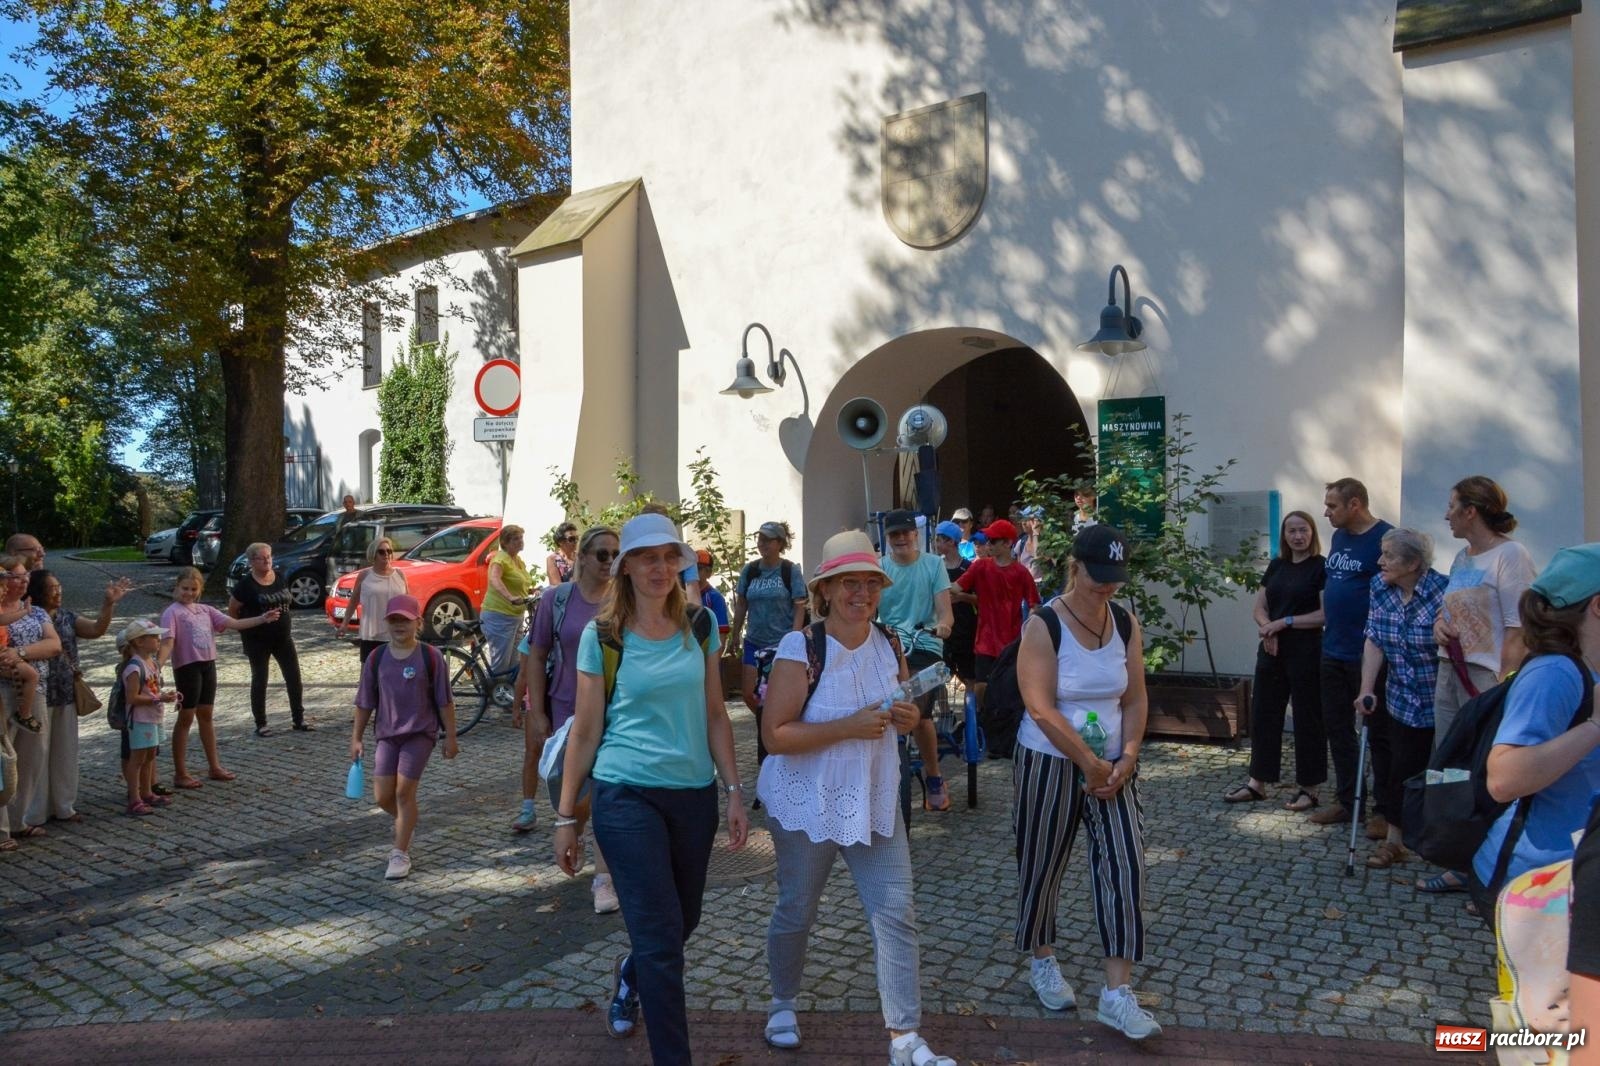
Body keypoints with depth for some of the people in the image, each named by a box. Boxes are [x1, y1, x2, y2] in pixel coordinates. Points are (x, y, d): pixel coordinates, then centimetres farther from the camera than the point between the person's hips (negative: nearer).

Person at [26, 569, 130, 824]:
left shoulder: (66, 616, 9)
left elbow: (96, 629, 4)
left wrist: (109, 602, -7)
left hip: (66, 697, 7)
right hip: (38, 697, -7)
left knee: (65, 752, 14)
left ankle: (63, 806, 25)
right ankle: (33, 814, 11)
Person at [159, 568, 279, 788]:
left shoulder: (205, 610, 11)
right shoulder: (172, 613, -9)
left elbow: (233, 623, 9)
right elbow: (168, 642, -20)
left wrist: (262, 619, 4)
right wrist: (158, 664, -35)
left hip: (208, 665, 6)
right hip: (187, 667, -6)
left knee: (206, 716, 14)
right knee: (186, 718, 0)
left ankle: (215, 767, 23)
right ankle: (180, 774, 9)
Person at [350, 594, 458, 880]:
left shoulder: (431, 657, -9)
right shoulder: (376, 659, 0)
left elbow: (445, 701, -5)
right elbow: (365, 702, 7)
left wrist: (450, 737, -4)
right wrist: (356, 737, 7)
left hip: (420, 733, -4)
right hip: (387, 734, 4)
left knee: (404, 791, -7)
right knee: (382, 796, 4)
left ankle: (400, 854, 7)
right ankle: (406, 823, 37)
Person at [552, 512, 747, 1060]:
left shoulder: (700, 626, 2)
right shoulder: (602, 636, -7)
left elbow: (715, 714, 6)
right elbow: (586, 731, -2)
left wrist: (734, 790, 1)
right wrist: (566, 817, 0)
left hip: (694, 793, 4)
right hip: (627, 795, -4)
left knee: (683, 922, 19)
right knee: (662, 936, -4)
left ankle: (630, 974, 52)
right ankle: (673, 1055, 12)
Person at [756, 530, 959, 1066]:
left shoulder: (889, 645, -1)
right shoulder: (799, 648, -18)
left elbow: (903, 709, 15)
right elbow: (774, 735, -22)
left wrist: (909, 717, -9)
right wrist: (849, 726, -28)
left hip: (875, 800, 4)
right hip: (807, 802, -4)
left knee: (896, 911, -1)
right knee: (795, 911, 14)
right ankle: (783, 1005, 41)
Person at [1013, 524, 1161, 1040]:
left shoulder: (1126, 624, 1)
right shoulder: (1043, 627, -15)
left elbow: (1135, 698, 3)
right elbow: (1041, 709, -20)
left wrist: (1126, 759, -9)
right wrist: (1090, 764, -17)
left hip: (1112, 765, 4)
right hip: (1050, 764, -4)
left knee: (1124, 867, -4)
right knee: (1043, 869, 9)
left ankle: (1117, 994, 2)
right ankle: (1043, 962, 34)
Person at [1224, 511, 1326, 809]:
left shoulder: (1322, 567, -6)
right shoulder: (1276, 565, 11)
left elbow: (1326, 614, -14)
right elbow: (1259, 607, 11)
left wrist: (1285, 622, -16)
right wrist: (1267, 627, -9)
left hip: (1306, 653, -6)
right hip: (1272, 651, 6)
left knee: (1307, 719, 3)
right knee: (1263, 714, 8)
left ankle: (1309, 788, 13)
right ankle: (1257, 783, 17)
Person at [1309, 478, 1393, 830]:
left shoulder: (1385, 539, -14)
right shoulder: (1338, 537, 11)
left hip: (1367, 655, -8)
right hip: (1333, 652, 8)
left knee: (1378, 734, 3)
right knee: (1337, 728, 14)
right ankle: (1347, 800, 25)